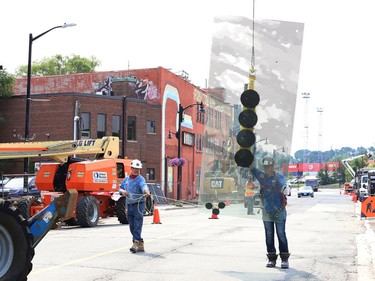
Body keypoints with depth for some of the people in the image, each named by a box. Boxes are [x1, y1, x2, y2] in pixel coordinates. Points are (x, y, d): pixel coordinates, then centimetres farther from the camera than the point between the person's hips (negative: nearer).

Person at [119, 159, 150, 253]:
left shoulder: (140, 179, -8)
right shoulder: (126, 179, 13)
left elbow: (144, 185, -29)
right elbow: (120, 188, 22)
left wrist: (146, 190, -51)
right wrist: (122, 191, -2)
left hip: (138, 204, -7)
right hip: (129, 205, 7)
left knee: (137, 225, -10)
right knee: (132, 226, 10)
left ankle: (136, 243, -11)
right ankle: (140, 244, 19)